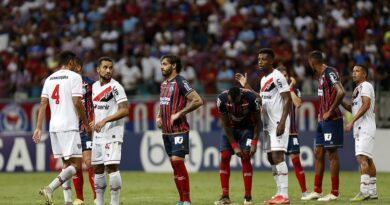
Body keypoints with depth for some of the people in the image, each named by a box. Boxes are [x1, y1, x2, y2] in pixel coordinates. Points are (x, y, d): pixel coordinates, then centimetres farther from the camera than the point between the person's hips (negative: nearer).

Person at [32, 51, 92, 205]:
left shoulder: (50, 79, 14)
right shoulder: (74, 77, -4)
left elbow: (43, 104, 9)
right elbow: (77, 102, -11)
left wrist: (38, 128, 7)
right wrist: (86, 124, -2)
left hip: (54, 127, 7)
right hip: (69, 126, -7)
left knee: (66, 164, 15)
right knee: (76, 164, -7)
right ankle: (50, 188, -25)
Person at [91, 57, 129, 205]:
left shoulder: (116, 87, -10)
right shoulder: (95, 86, 12)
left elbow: (124, 110, -18)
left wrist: (105, 120, -22)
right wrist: (94, 123, 16)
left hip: (112, 133, -7)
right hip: (98, 134, 7)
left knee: (112, 167, -15)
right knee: (97, 169, 9)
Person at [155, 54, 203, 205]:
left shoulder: (180, 82, -11)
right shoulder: (163, 84, 15)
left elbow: (198, 101, -17)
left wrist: (179, 114, -17)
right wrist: (159, 116, 11)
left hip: (179, 130, -8)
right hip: (166, 131, 8)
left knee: (177, 161, -14)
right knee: (174, 164, 8)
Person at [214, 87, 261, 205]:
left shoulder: (251, 98, -30)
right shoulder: (222, 99, -25)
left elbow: (257, 122, -15)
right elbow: (226, 125, -16)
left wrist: (254, 143, -20)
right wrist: (234, 146, -19)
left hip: (247, 128, -2)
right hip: (231, 128, 2)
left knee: (245, 158, -14)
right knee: (224, 157, -9)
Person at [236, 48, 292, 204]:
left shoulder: (277, 77, -11)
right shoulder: (263, 80, 16)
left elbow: (287, 99, -16)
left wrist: (282, 121, -23)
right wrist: (246, 86, 22)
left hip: (278, 123, -10)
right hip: (268, 124, 10)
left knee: (277, 156, -16)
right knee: (271, 158, 9)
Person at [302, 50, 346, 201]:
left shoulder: (330, 73, -14)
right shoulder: (321, 75, 16)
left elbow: (341, 93, -25)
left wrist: (330, 112, -20)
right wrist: (322, 113, 14)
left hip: (331, 120, -10)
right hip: (323, 120, 10)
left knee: (331, 153, -6)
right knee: (318, 153, 11)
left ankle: (334, 193, -2)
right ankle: (317, 191, 17)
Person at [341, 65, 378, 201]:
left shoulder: (365, 86, -7)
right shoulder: (358, 89, 22)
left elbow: (365, 105, -19)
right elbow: (354, 109, 28)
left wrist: (352, 122, -24)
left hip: (365, 128, -10)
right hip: (360, 129, 10)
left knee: (361, 158, -19)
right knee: (368, 160, 11)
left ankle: (364, 191, -25)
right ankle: (372, 191, 14)